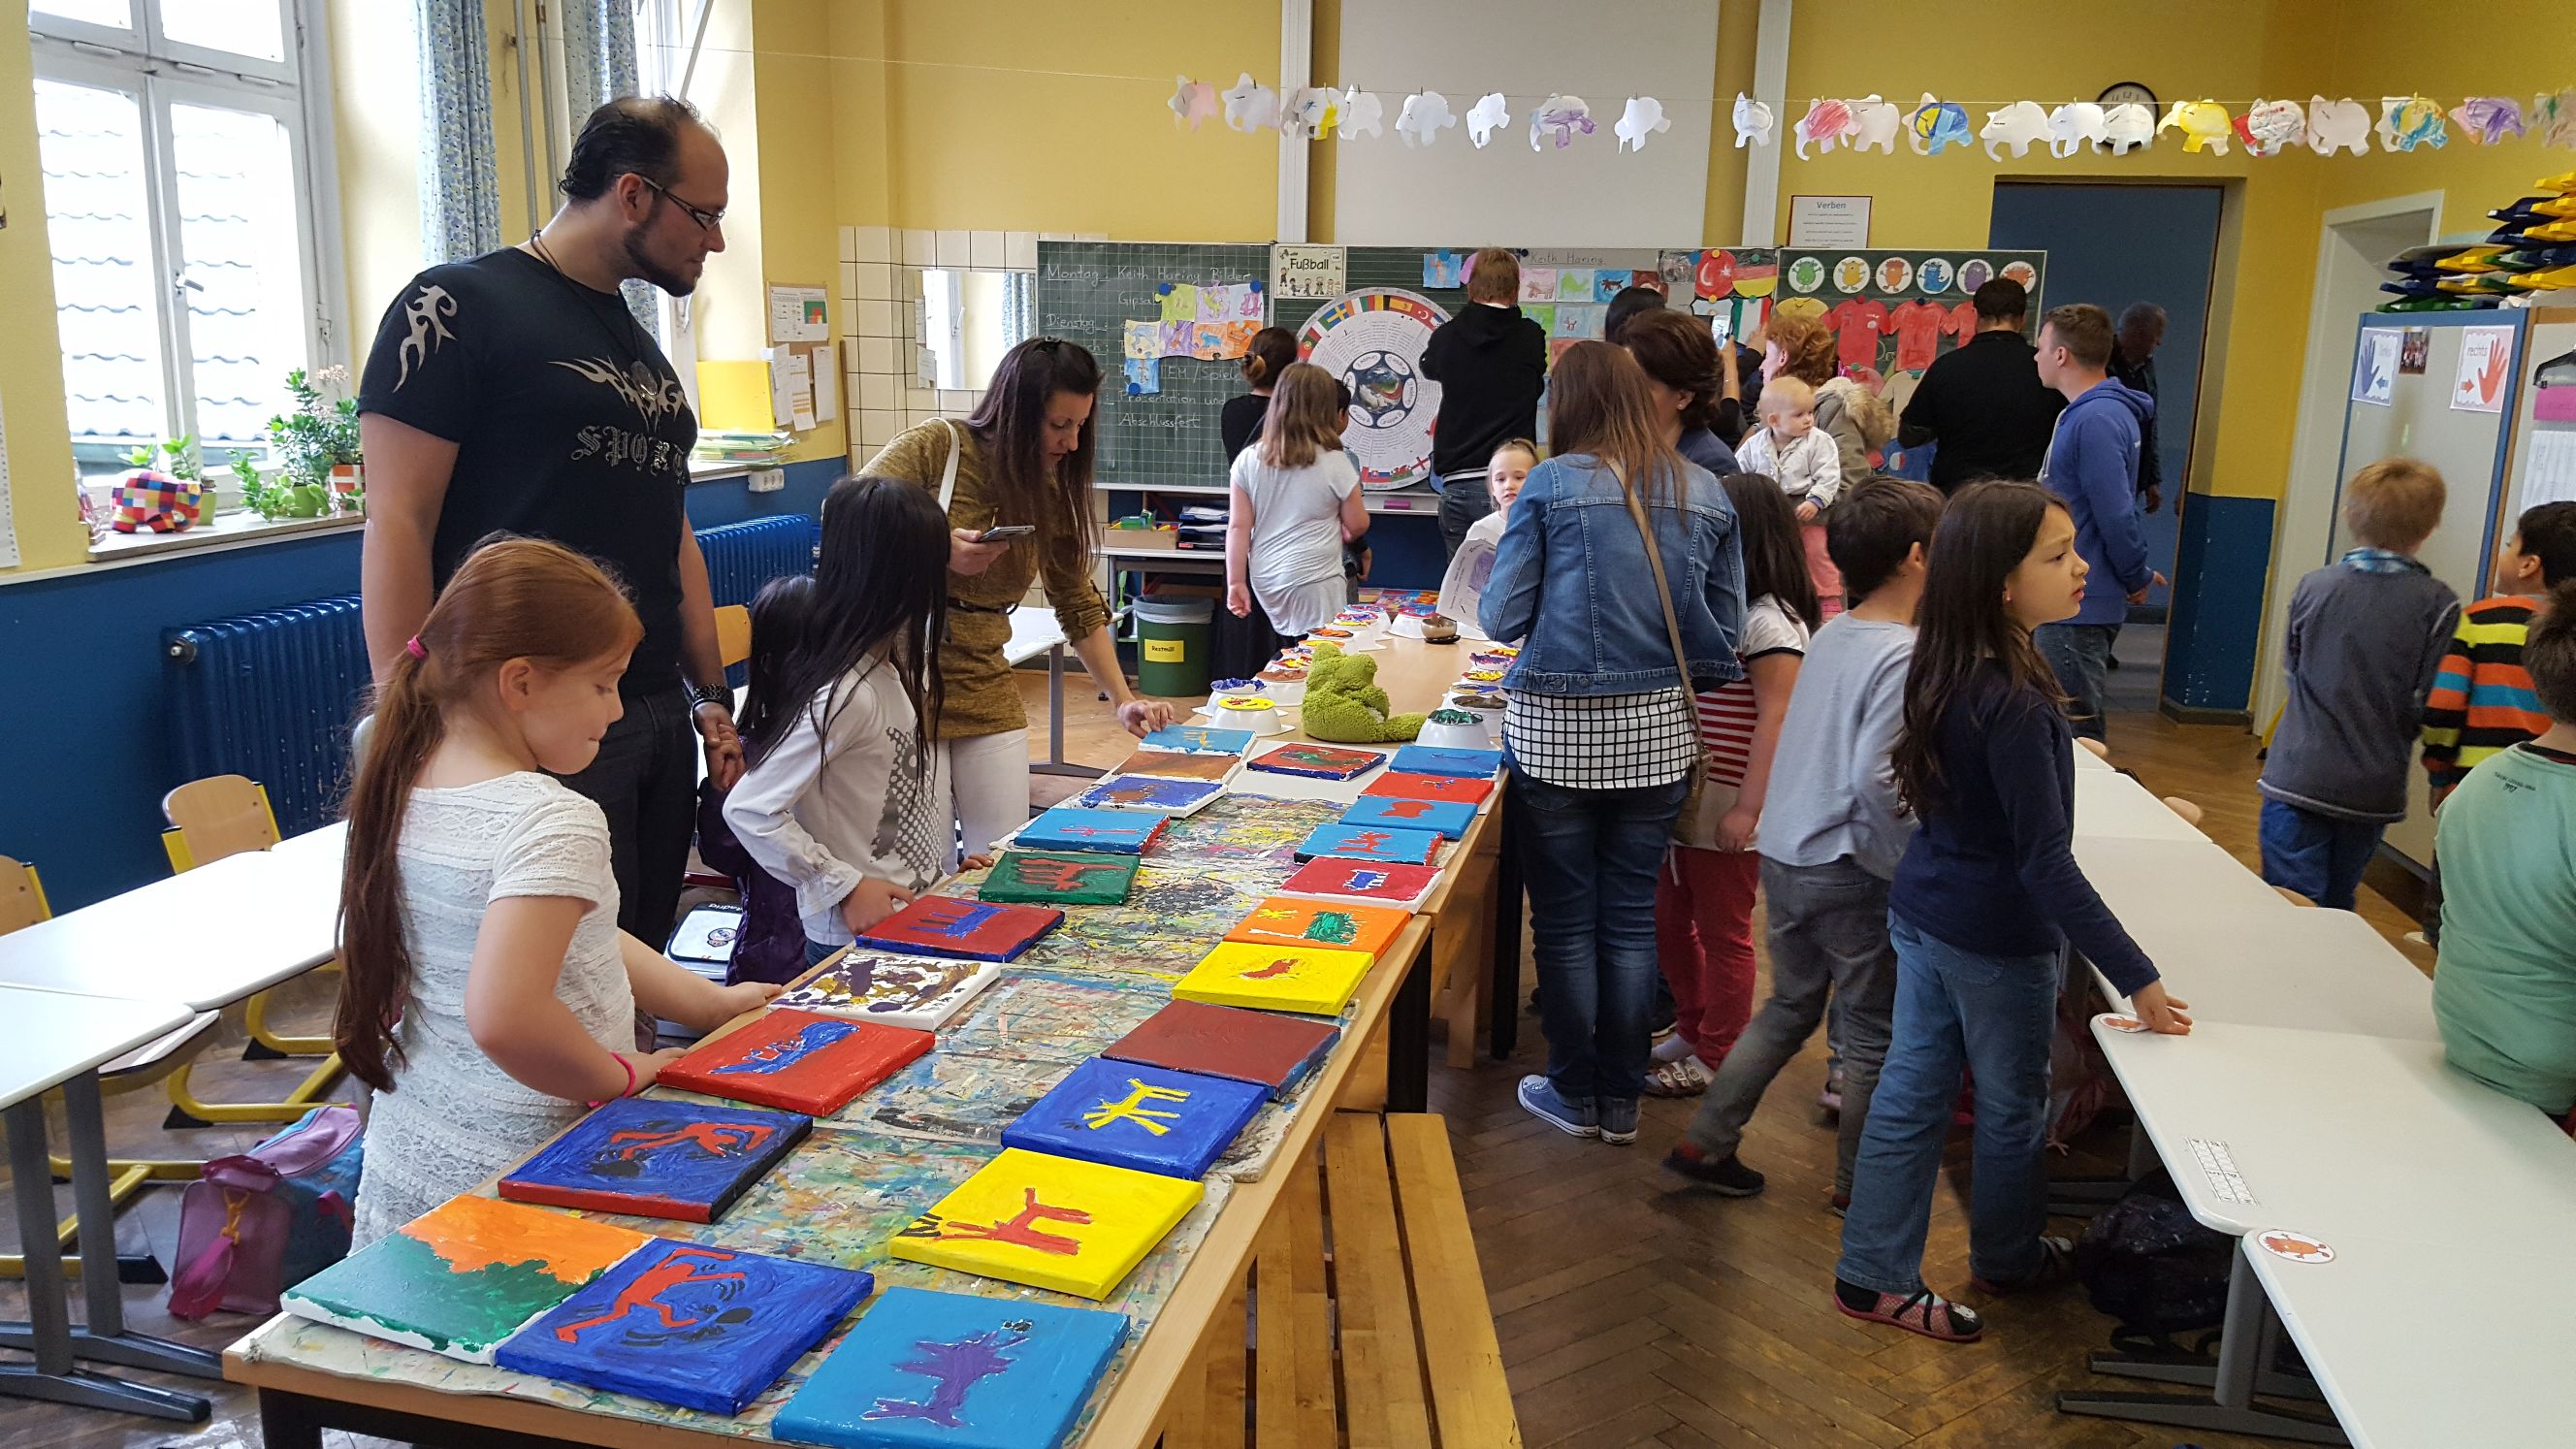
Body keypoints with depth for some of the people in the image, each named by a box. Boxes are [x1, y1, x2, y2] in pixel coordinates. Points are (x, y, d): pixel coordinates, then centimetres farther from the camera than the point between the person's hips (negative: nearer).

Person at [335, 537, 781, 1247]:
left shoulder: (403, 791, 6)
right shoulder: (553, 822, -22)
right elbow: (502, 1018, -33)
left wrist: (713, 1003, 11)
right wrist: (624, 1075, -17)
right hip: (516, 1176, -8)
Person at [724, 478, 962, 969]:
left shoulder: (896, 665, 1)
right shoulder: (845, 696, -26)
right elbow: (749, 811, -26)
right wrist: (846, 887, -23)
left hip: (915, 918, 8)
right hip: (860, 936, -8)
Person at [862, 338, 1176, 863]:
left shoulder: (1053, 492, 9)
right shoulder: (934, 447, -8)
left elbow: (1080, 607, 14)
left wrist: (1123, 700, 8)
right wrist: (938, 551, -24)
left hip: (987, 694, 5)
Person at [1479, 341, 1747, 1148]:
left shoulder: (1551, 486, -6)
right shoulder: (1705, 493, 4)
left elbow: (1502, 616, -5)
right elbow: (1726, 628, 6)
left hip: (1557, 727, -3)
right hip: (1658, 729, 3)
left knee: (1565, 915, 9)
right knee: (1631, 914, 13)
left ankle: (1574, 1094, 21)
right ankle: (1621, 1098, 23)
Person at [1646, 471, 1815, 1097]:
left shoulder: (1768, 622, -17)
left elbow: (1776, 721, -20)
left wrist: (1747, 808, -22)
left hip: (1728, 812, -9)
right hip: (1684, 799, 9)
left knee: (1722, 932, 5)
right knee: (1670, 920, 18)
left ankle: (1717, 1058, 19)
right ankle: (1691, 1031, 35)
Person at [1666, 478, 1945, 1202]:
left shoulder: (1830, 636, 6)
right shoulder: (1905, 656, -19)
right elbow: (1876, 781, -27)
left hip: (1784, 854, 8)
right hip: (1853, 873, -8)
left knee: (1789, 1008, 22)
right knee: (1876, 1033, 11)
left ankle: (1705, 1143, 24)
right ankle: (1859, 1184, 25)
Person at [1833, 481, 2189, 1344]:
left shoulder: (1944, 674, -2)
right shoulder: (2015, 707, -28)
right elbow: (2047, 862, -28)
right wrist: (2136, 979, -25)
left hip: (1921, 914, 7)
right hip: (1998, 941, -7)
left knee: (1910, 1093, 14)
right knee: (2014, 1107, 16)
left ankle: (1876, 1274, 22)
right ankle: (2006, 1260, 39)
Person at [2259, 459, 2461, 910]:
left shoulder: (2313, 587, -6)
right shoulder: (2438, 605, -11)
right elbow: (2430, 709, -8)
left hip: (2298, 779, -1)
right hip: (2372, 790, 1)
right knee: (2337, 909, 18)